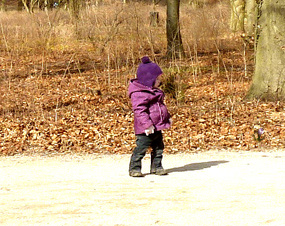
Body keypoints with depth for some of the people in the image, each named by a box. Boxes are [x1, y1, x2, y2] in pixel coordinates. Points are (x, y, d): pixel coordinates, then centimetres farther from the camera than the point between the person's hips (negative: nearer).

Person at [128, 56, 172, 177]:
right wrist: (147, 124, -29)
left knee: (158, 147, 13)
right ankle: (134, 168, 5)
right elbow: (139, 110, -24)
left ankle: (156, 167, 24)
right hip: (145, 130, -9)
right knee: (141, 148, -6)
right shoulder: (139, 93, -17)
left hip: (157, 127, 9)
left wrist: (167, 117, 26)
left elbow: (160, 106, 29)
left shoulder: (155, 91, 16)